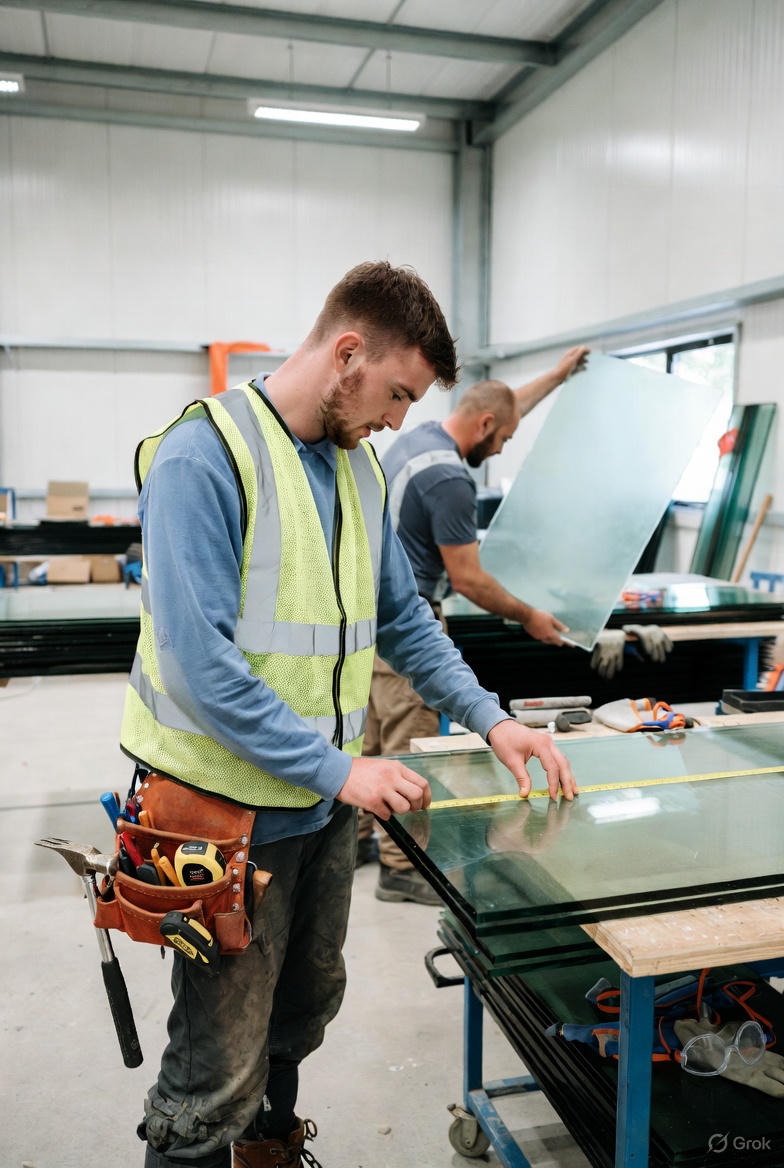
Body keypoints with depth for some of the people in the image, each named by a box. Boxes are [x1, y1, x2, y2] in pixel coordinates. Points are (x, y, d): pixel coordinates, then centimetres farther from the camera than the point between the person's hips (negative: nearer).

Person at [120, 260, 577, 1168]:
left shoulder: (358, 468, 7)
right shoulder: (205, 456, -18)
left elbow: (402, 620, 13)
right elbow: (198, 663, -24)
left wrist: (492, 720, 5)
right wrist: (338, 768, -21)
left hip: (326, 804, 8)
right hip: (235, 812, -8)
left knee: (306, 1003, 25)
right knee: (221, 1069, 5)